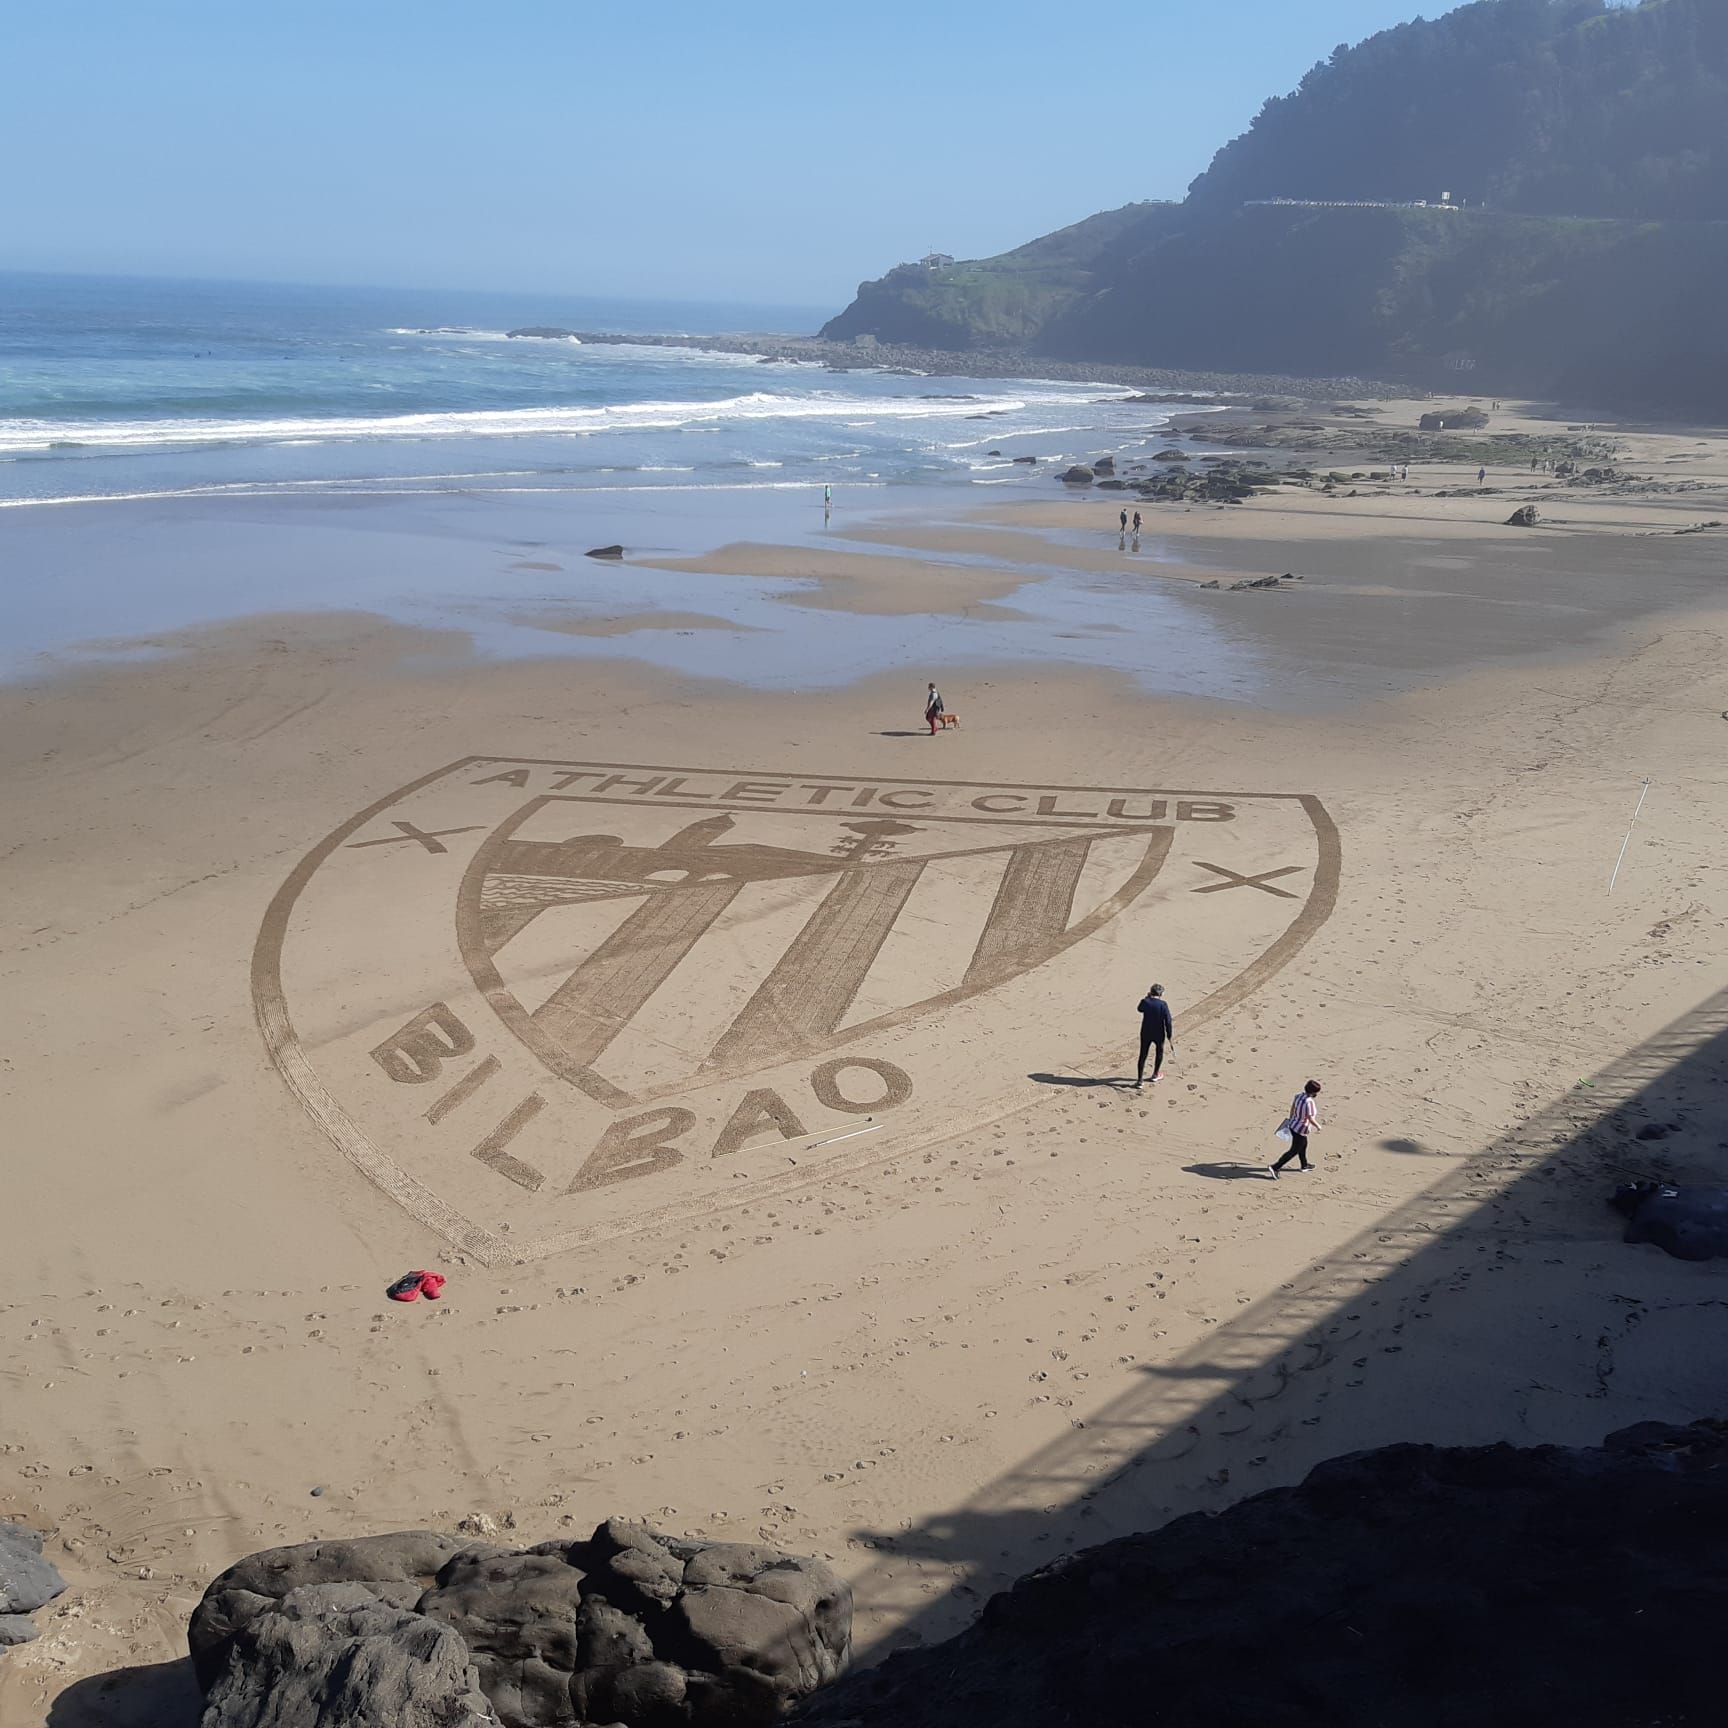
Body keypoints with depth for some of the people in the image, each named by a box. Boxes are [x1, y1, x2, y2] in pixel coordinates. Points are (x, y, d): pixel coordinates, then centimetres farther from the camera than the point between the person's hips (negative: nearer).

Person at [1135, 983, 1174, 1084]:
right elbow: (1168, 1022, -15)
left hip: (1145, 1034, 1)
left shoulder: (1145, 1002, -10)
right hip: (1159, 1034, -1)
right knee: (1159, 1052, 24)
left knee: (1143, 1056, 9)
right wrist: (1170, 1037, -8)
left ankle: (1140, 1080, 5)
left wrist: (1146, 997, 16)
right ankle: (1155, 1075, 35)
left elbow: (1140, 1009, 15)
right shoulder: (1163, 1004, -16)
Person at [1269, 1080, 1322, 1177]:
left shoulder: (1299, 1095, -8)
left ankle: (1304, 1165, 51)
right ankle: (1275, 1167, 6)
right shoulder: (1309, 1102, -32)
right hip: (1300, 1130, -8)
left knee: (1303, 1145, 30)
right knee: (1293, 1151, 7)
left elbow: (1292, 1107, 8)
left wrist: (1290, 1118, 25)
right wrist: (1318, 1126, -9)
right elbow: (1310, 1119, -29)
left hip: (1293, 1125, 8)